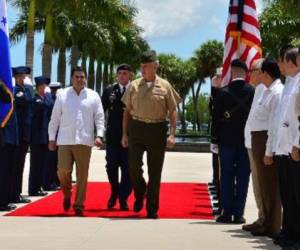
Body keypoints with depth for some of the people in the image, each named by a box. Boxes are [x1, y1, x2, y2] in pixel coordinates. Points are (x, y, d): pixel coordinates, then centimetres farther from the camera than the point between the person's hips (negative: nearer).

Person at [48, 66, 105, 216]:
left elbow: (99, 118, 5)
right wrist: (52, 138, 5)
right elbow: (55, 118, 8)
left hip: (84, 141, 0)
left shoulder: (93, 96, 6)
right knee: (63, 171, -6)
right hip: (65, 140, 0)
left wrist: (99, 135, -8)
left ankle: (79, 205, 9)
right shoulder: (62, 95, 6)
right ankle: (67, 194, 23)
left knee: (82, 175, 1)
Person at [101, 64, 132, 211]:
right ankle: (114, 192, 26)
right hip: (113, 135, 2)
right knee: (111, 166, 2)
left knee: (127, 168, 1)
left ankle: (123, 199, 12)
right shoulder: (109, 91, 7)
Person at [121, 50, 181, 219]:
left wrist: (172, 135, -7)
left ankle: (152, 209, 14)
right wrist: (125, 133, 7)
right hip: (136, 128, 1)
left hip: (157, 130, -1)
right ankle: (140, 195, 23)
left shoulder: (165, 86, 1)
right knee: (134, 166, -7)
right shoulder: (134, 86, 7)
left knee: (155, 172, 4)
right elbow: (127, 110, 12)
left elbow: (173, 111, 2)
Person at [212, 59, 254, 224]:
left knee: (227, 178, 7)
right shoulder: (253, 92, -5)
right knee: (243, 177, 6)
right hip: (247, 140, 1)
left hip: (227, 141, -1)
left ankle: (227, 212, 6)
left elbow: (217, 117, -4)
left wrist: (215, 139, 3)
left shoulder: (223, 93, -7)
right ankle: (238, 213, 5)